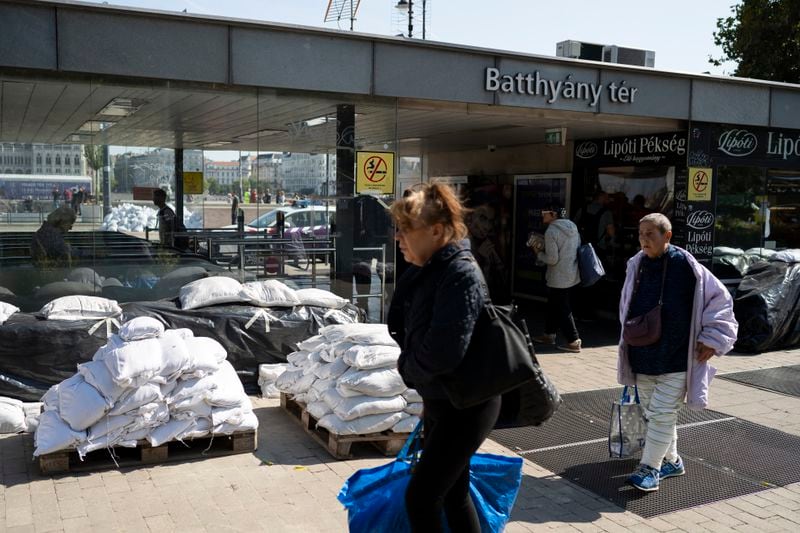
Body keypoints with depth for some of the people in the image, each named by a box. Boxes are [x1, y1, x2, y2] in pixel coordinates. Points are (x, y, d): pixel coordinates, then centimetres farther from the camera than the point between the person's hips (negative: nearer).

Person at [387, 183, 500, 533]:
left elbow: (443, 352, -31)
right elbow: (399, 323, 13)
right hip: (439, 400, 9)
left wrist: (409, 369, -12)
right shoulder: (424, 269, 1)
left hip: (465, 406, -9)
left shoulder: (461, 274, -25)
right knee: (453, 493, 20)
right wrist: (412, 363, -3)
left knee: (420, 498, -2)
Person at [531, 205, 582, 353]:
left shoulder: (551, 231, -19)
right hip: (572, 275, 9)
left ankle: (573, 342, 4)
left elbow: (552, 259, -22)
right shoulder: (572, 226, 5)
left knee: (562, 310, 1)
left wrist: (539, 253, -2)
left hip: (559, 278, -9)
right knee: (553, 305, 21)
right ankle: (549, 335, 32)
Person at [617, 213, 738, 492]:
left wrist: (711, 339, -8)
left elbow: (720, 299, -6)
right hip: (643, 356, 6)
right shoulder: (637, 265, 3)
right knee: (653, 413, 15)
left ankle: (649, 469, 5)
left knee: (662, 414, -4)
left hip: (674, 359, -6)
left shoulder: (685, 265, -13)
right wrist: (631, 342, 20)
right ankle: (671, 461, 32)